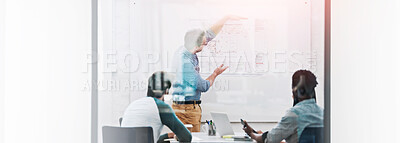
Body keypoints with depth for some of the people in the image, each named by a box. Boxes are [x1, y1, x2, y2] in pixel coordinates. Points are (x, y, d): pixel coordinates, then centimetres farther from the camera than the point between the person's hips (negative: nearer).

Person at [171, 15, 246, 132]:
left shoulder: (186, 50, 2)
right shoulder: (185, 62, -25)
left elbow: (210, 34, 15)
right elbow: (204, 87, -14)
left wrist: (227, 18, 16)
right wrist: (215, 74, 5)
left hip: (192, 107, 9)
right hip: (186, 109, -9)